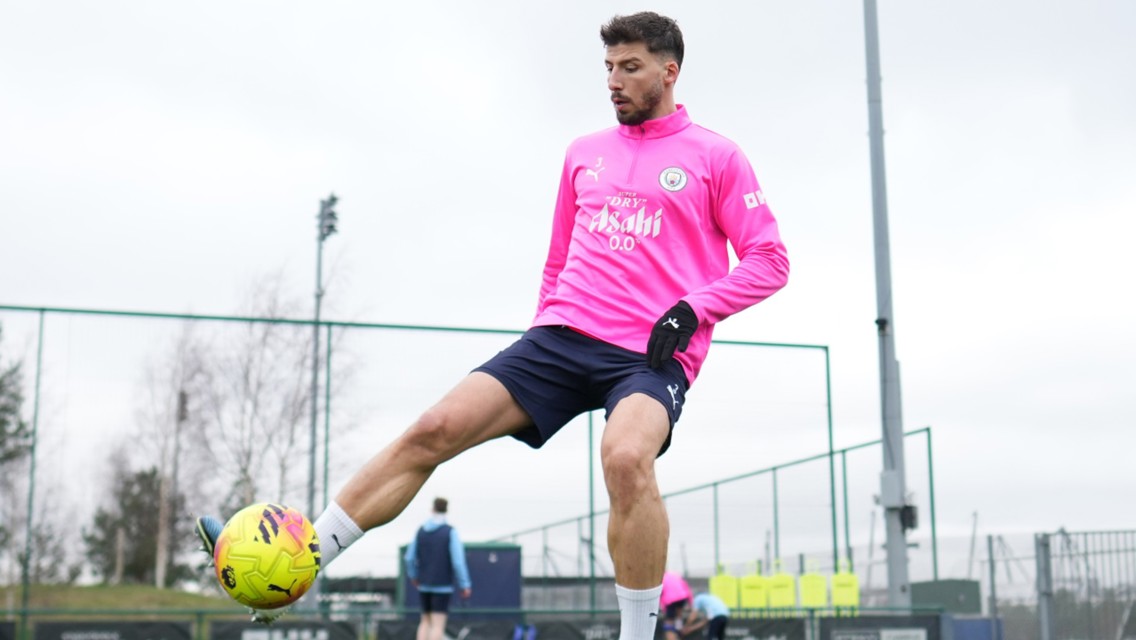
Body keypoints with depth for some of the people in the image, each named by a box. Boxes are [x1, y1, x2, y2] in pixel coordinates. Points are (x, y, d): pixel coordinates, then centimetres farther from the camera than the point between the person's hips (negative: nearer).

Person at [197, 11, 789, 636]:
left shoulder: (714, 157, 5)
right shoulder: (584, 153, 20)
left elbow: (768, 260, 1)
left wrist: (692, 309, -12)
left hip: (653, 355, -4)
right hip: (565, 334, 5)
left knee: (625, 457, -36)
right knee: (435, 429, -10)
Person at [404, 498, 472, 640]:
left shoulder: (421, 530, 4)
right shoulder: (450, 532, -11)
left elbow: (410, 557, 8)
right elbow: (458, 560, -16)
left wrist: (413, 576, 26)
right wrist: (465, 585, -10)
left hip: (424, 585, 5)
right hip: (442, 586, -5)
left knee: (425, 621, 18)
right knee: (438, 625, -5)